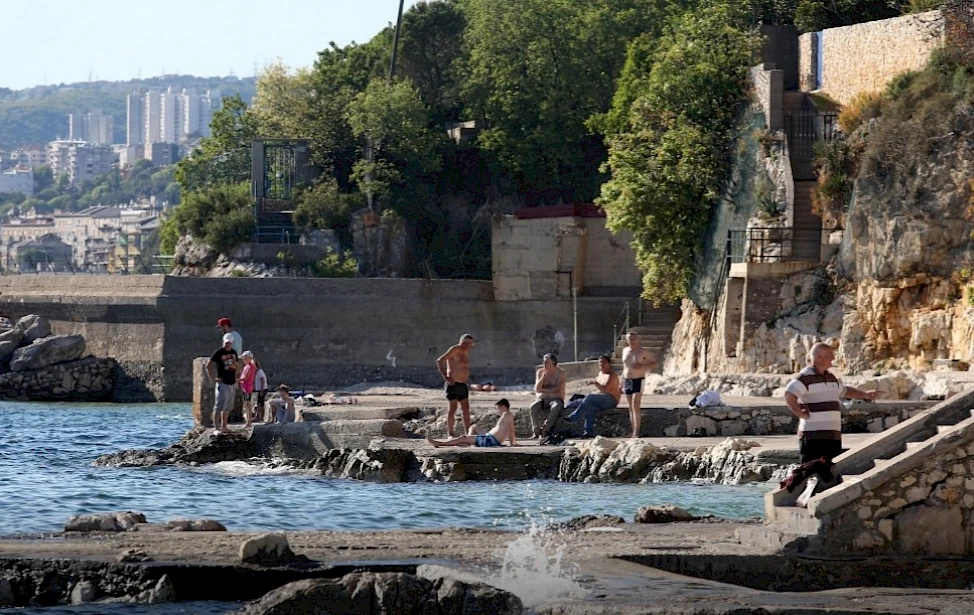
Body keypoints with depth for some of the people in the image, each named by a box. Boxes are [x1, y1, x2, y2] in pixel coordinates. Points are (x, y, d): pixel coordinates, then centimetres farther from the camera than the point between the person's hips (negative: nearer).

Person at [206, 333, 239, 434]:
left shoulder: (234, 353, 11)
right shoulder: (219, 353, -10)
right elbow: (209, 365, -11)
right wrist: (213, 378, -13)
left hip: (231, 383, 8)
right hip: (223, 383, -8)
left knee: (228, 407, 14)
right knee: (220, 406, -12)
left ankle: (224, 427, 23)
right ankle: (216, 428, -14)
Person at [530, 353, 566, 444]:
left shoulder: (561, 373, -1)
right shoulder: (540, 372, 10)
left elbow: (558, 389, -12)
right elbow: (537, 389, 1)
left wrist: (544, 390, -5)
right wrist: (543, 376, -10)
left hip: (556, 399, -3)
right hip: (542, 399, 3)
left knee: (555, 408, -39)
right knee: (533, 407, -31)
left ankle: (544, 431, -42)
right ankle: (536, 431, -31)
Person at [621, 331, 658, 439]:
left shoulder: (643, 351, -3)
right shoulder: (625, 351, 13)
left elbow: (655, 364, -1)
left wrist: (643, 366, -18)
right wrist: (622, 384, 19)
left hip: (638, 381, -6)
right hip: (627, 381, 6)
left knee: (636, 406, -16)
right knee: (631, 407, 7)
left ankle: (636, 432, -20)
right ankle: (633, 431, 10)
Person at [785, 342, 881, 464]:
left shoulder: (831, 377, 18)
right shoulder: (806, 377, -11)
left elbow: (844, 391, 36)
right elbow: (789, 395, -24)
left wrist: (865, 395, 29)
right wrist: (799, 413, -18)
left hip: (833, 436, 9)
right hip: (813, 435, -9)